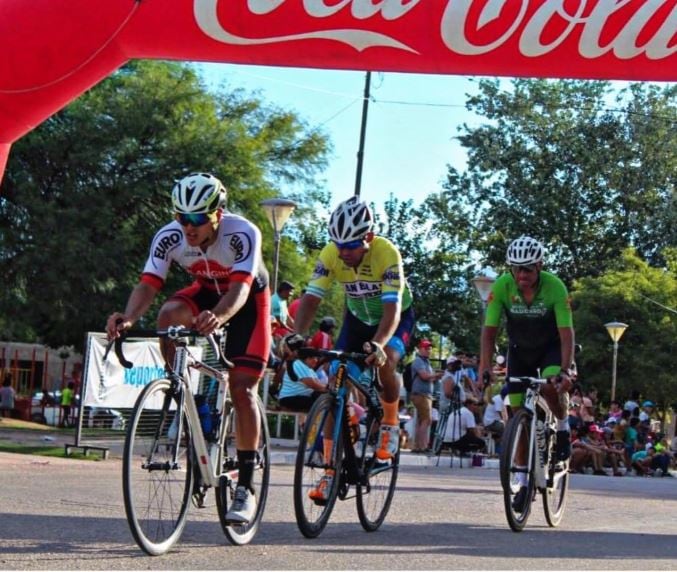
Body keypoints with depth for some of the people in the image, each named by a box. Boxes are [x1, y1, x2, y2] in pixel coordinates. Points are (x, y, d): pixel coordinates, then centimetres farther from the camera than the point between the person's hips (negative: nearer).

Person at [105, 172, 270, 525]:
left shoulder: (242, 234, -34)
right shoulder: (169, 237, -25)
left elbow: (240, 288, -45)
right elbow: (147, 285, -31)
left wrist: (218, 317, -66)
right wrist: (128, 318, -52)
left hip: (249, 300, -3)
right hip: (207, 292, 3)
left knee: (242, 389, -14)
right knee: (168, 315, -32)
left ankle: (246, 488, -7)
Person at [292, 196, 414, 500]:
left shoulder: (387, 254, -34)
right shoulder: (330, 254, -25)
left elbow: (392, 308, -43)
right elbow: (310, 299, -29)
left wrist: (378, 344, -60)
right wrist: (297, 336, -47)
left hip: (396, 317, -3)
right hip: (358, 317, 3)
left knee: (385, 361, -33)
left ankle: (390, 423, -3)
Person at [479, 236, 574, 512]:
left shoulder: (555, 287, -28)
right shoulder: (502, 286, -23)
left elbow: (566, 332, -30)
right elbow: (489, 330, -23)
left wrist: (565, 370, -42)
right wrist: (485, 367, -35)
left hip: (550, 347, -2)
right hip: (519, 349, 2)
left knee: (550, 386, -33)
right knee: (518, 412, -3)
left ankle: (563, 427, 0)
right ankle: (523, 482, 6)